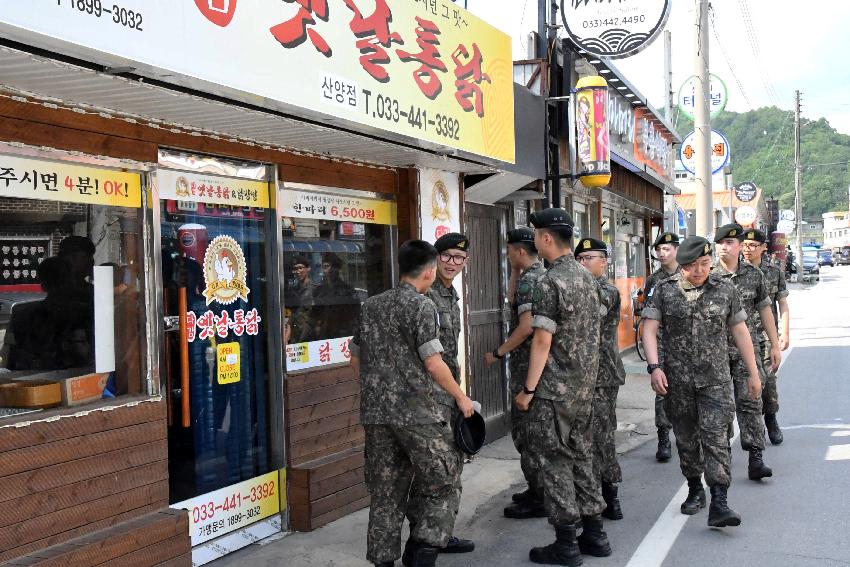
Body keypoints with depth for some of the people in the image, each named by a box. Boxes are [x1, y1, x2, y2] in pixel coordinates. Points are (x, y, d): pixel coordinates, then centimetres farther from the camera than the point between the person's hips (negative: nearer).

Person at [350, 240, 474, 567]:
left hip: (376, 412, 6)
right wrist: (460, 397, 0)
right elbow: (434, 364, -13)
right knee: (440, 485, 6)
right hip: (417, 411, -6)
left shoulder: (370, 306, 12)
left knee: (386, 491, 12)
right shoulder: (421, 306, -8)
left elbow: (355, 359, 17)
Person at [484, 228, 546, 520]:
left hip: (528, 365, -10)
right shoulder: (544, 274, 13)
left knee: (525, 430, -4)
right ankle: (540, 489, 26)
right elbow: (512, 299, 24)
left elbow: (526, 326, -24)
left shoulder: (528, 279, -16)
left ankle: (538, 500, 1)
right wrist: (515, 270, 13)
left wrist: (497, 353, -16)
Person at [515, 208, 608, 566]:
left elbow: (543, 340, -19)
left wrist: (528, 389, -14)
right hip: (584, 386, 8)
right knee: (580, 456, 16)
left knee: (553, 462, 1)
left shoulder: (549, 282, -16)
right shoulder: (586, 277, 10)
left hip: (554, 389, -8)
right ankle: (594, 534, 22)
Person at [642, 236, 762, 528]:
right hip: (677, 380, 1)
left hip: (715, 379, -1)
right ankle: (695, 490, 30)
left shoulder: (725, 289, 3)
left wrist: (753, 373, 9)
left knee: (716, 437, -11)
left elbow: (740, 332, 8)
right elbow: (650, 329, -3)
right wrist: (654, 367, -16)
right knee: (686, 438, 12)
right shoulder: (664, 291, 1)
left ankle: (719, 503, -12)